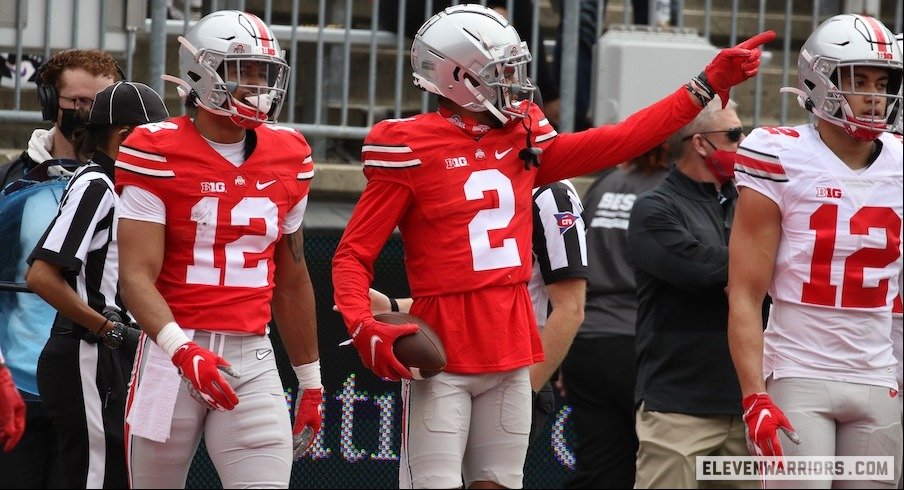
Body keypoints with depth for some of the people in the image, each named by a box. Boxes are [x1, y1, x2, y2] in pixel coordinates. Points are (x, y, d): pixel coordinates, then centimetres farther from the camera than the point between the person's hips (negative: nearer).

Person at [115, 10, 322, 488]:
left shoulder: (287, 158, 9)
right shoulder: (160, 153, -6)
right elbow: (137, 275, -14)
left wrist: (310, 381, 22)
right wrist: (181, 349, -30)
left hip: (252, 358, 3)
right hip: (172, 354, -3)